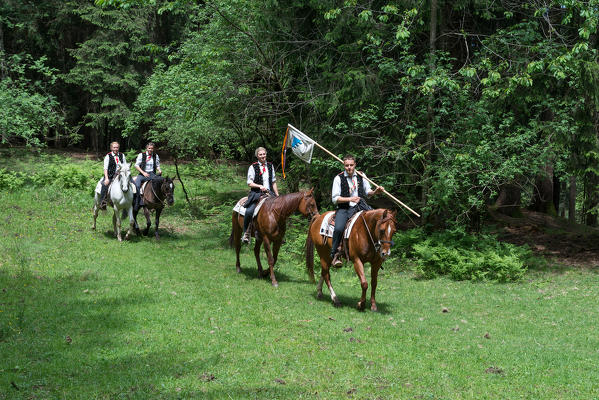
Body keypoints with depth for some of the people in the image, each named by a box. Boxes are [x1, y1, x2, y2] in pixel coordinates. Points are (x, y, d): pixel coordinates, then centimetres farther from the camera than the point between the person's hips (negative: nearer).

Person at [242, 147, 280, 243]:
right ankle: (246, 233, -12)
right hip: (256, 193, -4)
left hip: (269, 193, 4)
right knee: (249, 211, -26)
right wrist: (260, 186, -19)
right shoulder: (253, 167, 1)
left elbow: (274, 182, 19)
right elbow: (250, 183, -3)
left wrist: (277, 196, 13)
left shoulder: (270, 166, 15)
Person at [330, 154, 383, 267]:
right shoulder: (338, 178, -2)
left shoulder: (361, 176, 9)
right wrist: (350, 199, -17)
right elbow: (335, 199, -5)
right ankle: (335, 254, -16)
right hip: (344, 209, -3)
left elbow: (367, 192, 21)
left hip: (359, 207, 3)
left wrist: (375, 191, -1)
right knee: (339, 228, -29)